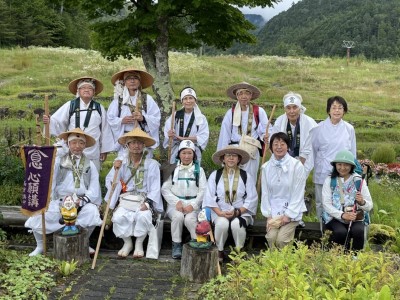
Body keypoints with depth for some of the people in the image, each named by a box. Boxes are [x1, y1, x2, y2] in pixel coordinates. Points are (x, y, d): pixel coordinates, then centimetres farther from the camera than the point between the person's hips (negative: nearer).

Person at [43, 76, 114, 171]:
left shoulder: (99, 108, 5)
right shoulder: (70, 106, 2)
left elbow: (105, 130, 8)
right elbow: (58, 122, 1)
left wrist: (104, 150, 8)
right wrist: (49, 122, -22)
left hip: (93, 153, 1)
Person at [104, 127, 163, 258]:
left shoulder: (152, 164, 2)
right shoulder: (121, 163, 10)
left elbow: (155, 188, -4)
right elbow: (110, 183, 3)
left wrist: (147, 203, -18)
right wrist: (115, 169, -13)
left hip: (145, 200, -2)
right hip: (125, 200, 2)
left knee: (144, 216, -32)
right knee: (118, 217, -26)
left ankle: (139, 244, -4)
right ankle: (127, 243, 2)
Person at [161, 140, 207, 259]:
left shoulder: (199, 170, 12)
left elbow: (203, 190, 2)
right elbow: (165, 189, 4)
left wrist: (193, 205, -13)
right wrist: (177, 202, -11)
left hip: (193, 204, 0)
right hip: (176, 203, 1)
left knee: (190, 219, -31)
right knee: (178, 216, -32)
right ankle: (176, 246, -17)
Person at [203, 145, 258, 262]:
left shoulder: (247, 176, 5)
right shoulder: (215, 175, 6)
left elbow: (251, 199, 0)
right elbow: (210, 198, 1)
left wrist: (237, 212, -13)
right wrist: (220, 212, -14)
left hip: (241, 212, 0)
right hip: (220, 212, 0)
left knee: (236, 224, -32)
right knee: (222, 223, -32)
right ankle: (219, 251, -8)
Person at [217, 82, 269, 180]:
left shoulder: (259, 111, -1)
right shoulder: (231, 113, 3)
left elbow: (266, 130, 2)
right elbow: (224, 135, 5)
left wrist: (265, 136, -21)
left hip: (252, 152, -1)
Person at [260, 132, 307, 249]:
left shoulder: (297, 165, -7)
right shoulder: (266, 167, 4)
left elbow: (298, 194, -8)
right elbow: (265, 194, 5)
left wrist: (288, 215, -11)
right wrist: (268, 215, -3)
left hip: (292, 212, -3)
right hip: (273, 212, 3)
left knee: (281, 239, -21)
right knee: (271, 237, -19)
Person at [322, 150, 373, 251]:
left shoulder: (359, 181, 5)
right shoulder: (329, 180, 2)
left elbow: (369, 206, 3)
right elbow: (326, 204, -6)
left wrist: (362, 202, -21)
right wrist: (342, 215, -21)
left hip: (356, 218, 1)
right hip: (335, 217, -1)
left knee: (358, 231, -29)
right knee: (341, 232, -31)